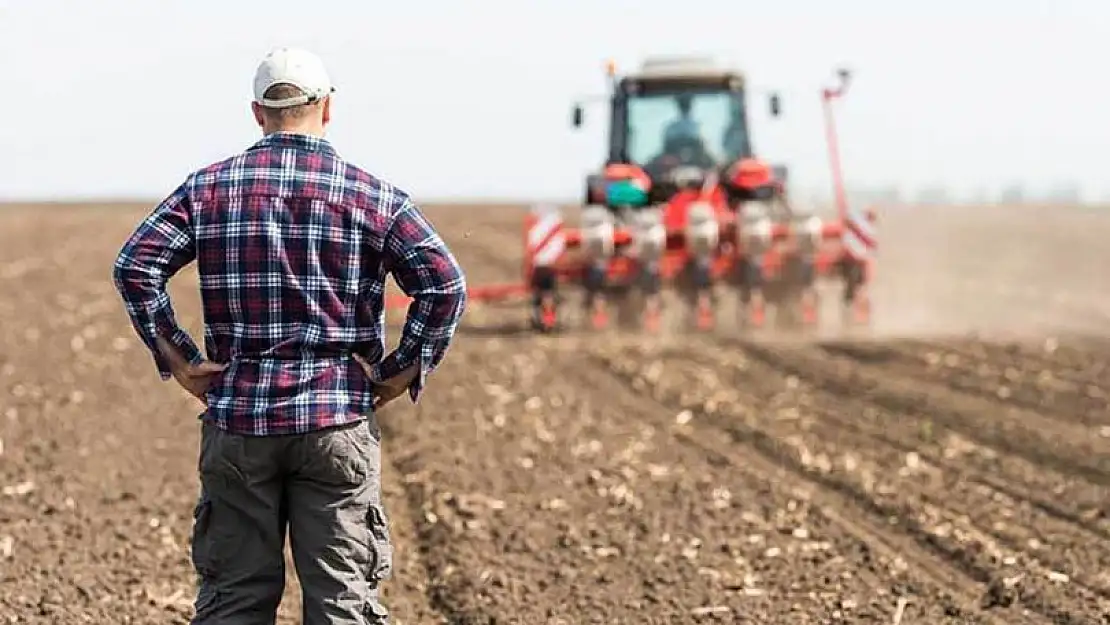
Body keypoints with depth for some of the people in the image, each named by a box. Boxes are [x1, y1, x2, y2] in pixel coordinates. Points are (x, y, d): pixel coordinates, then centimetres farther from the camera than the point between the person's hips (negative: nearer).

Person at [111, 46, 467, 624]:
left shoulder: (209, 188, 4)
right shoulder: (372, 196, 0)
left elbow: (135, 265, -5)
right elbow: (445, 283, -8)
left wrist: (177, 359, 0)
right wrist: (404, 371, -1)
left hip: (238, 416, 1)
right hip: (338, 422, -1)